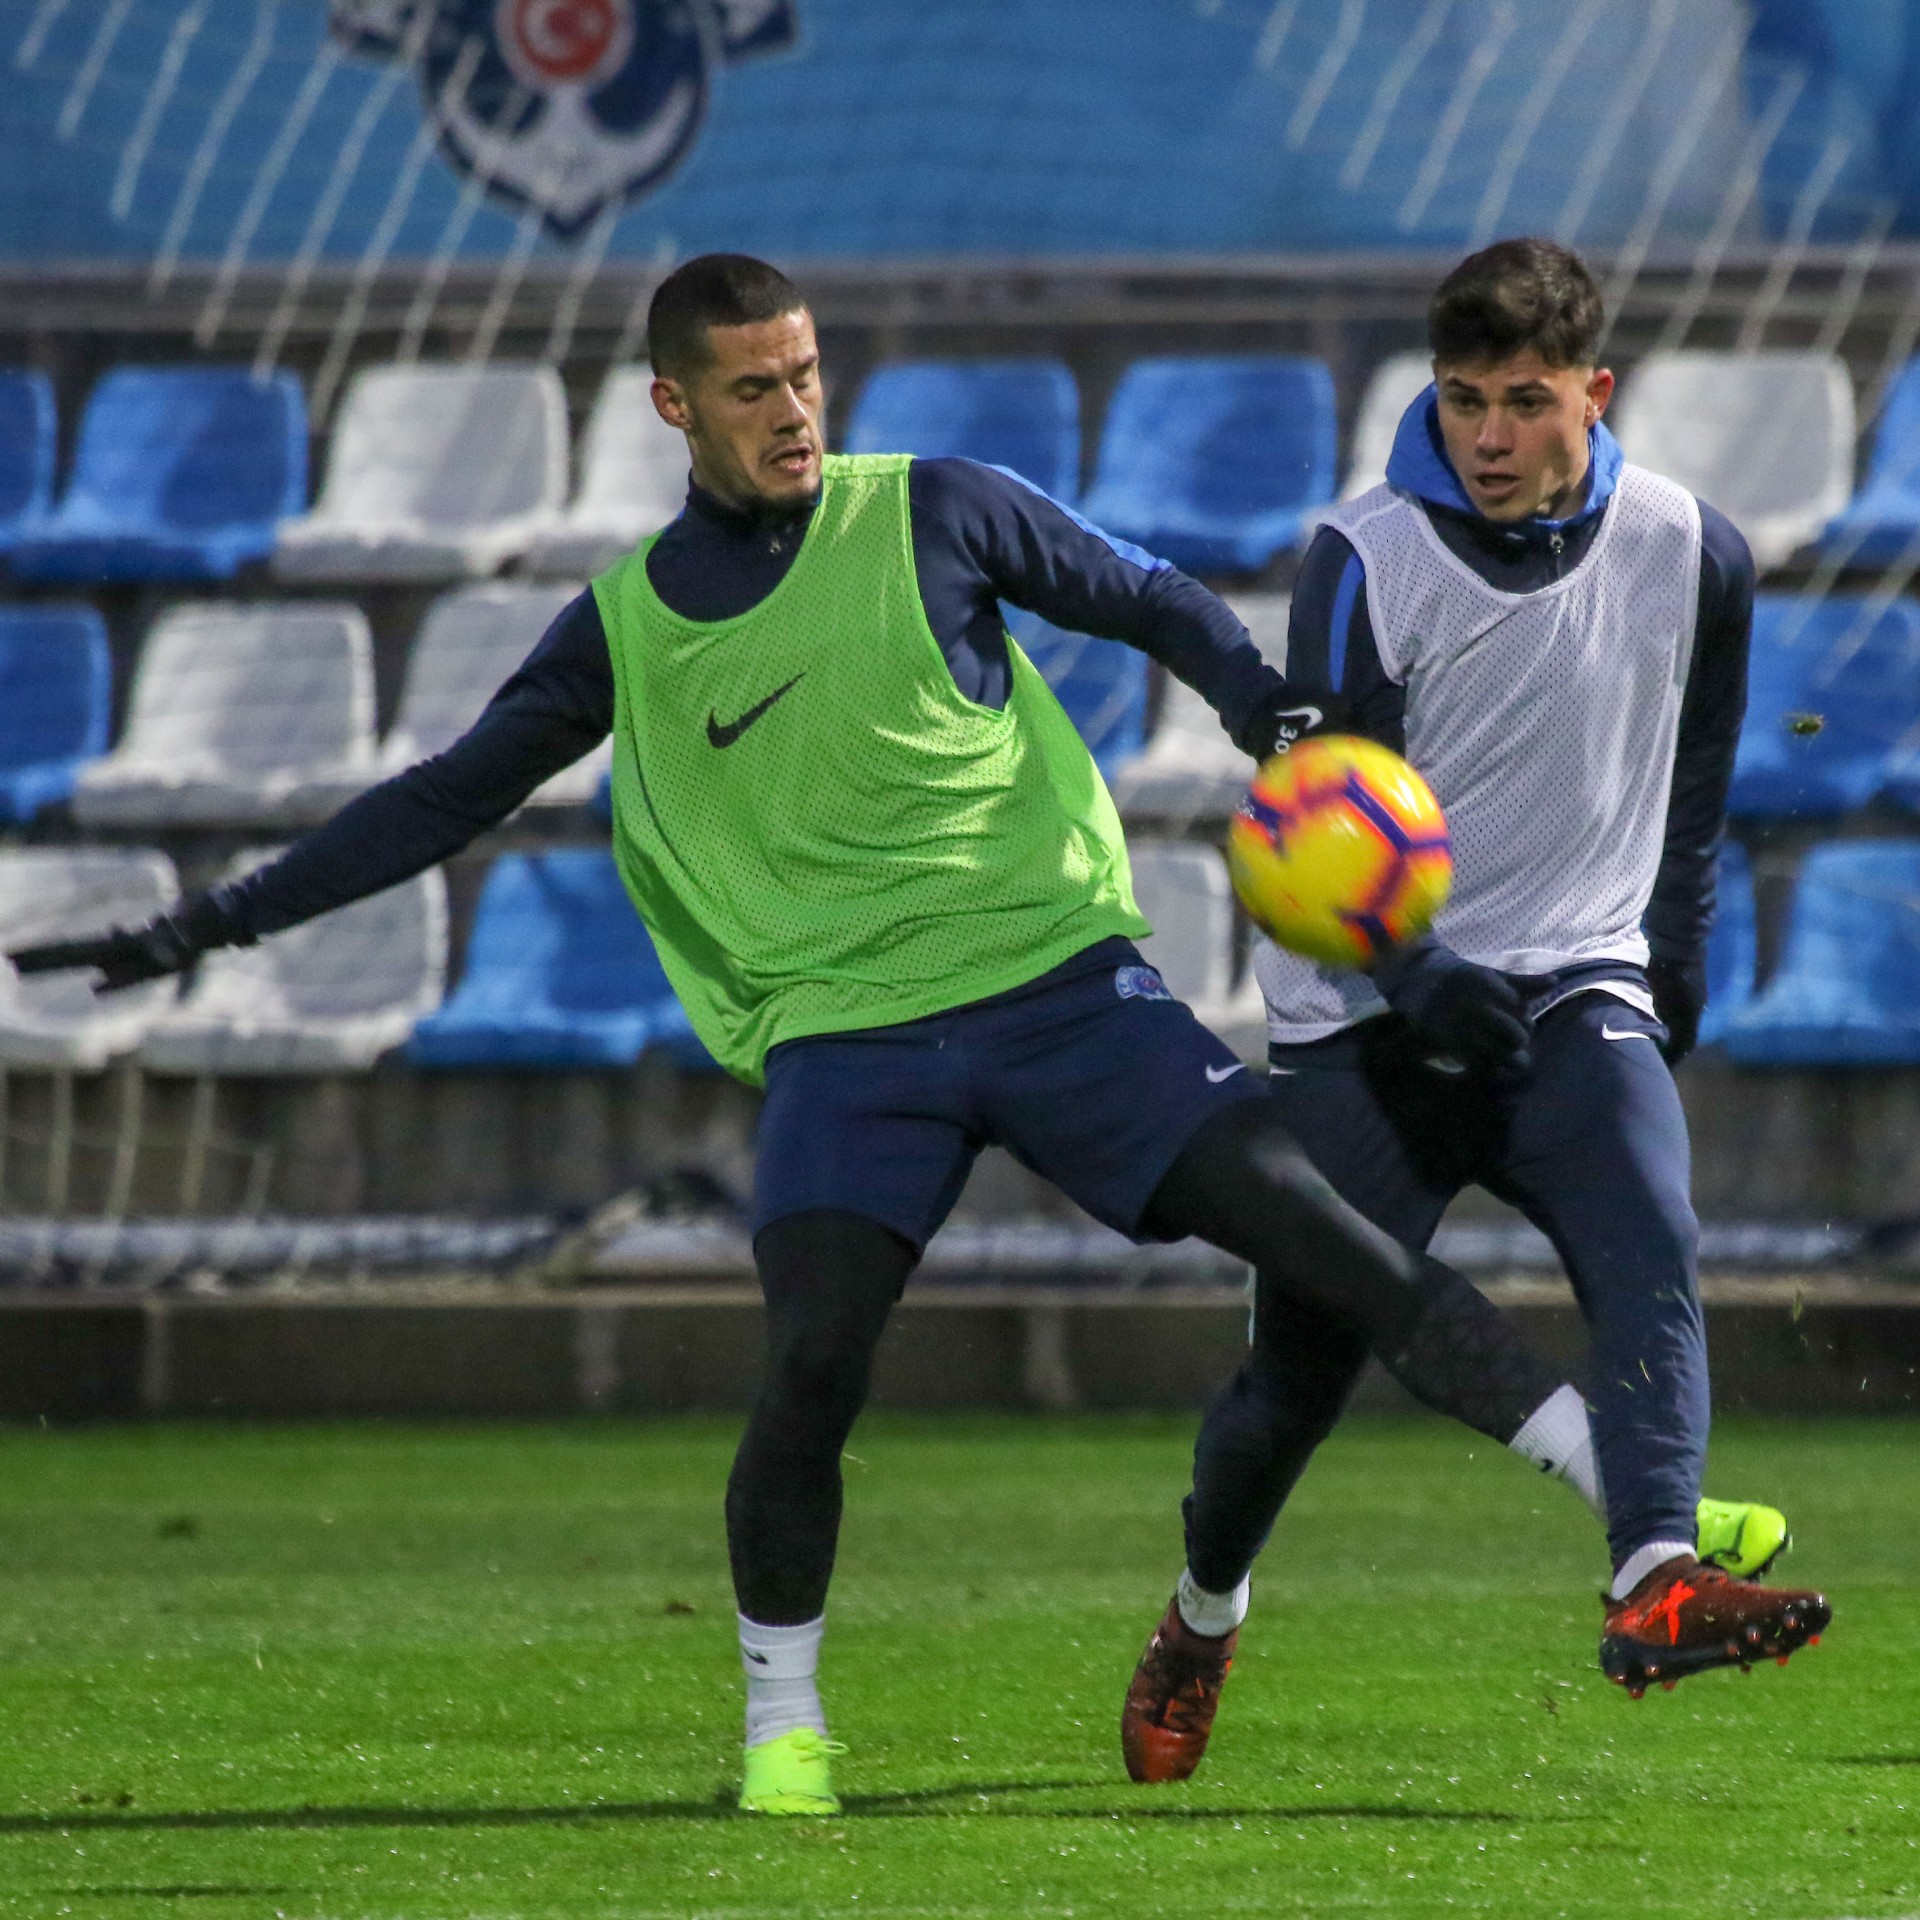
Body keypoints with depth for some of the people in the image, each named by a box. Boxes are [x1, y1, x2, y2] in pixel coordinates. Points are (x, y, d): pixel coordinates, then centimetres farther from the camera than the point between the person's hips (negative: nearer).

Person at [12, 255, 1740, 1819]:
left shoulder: (932, 515, 3)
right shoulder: (626, 627, 9)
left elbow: (1153, 602, 13)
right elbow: (449, 796, 17)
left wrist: (1279, 724, -5)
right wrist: (210, 928, 15)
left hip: (1061, 980, -1)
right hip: (841, 1037, 1)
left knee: (1318, 1227, -11)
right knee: (813, 1369, -17)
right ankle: (782, 1722, 3)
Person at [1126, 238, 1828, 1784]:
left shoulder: (1690, 556, 0)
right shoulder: (1367, 562, -9)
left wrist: (1675, 974, 21)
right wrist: (1416, 975, -26)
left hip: (1577, 990, 2)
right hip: (1370, 1010, -2)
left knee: (1649, 1249, -27)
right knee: (1309, 1355, 0)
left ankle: (1657, 1583, -43)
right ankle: (1206, 1608, 29)